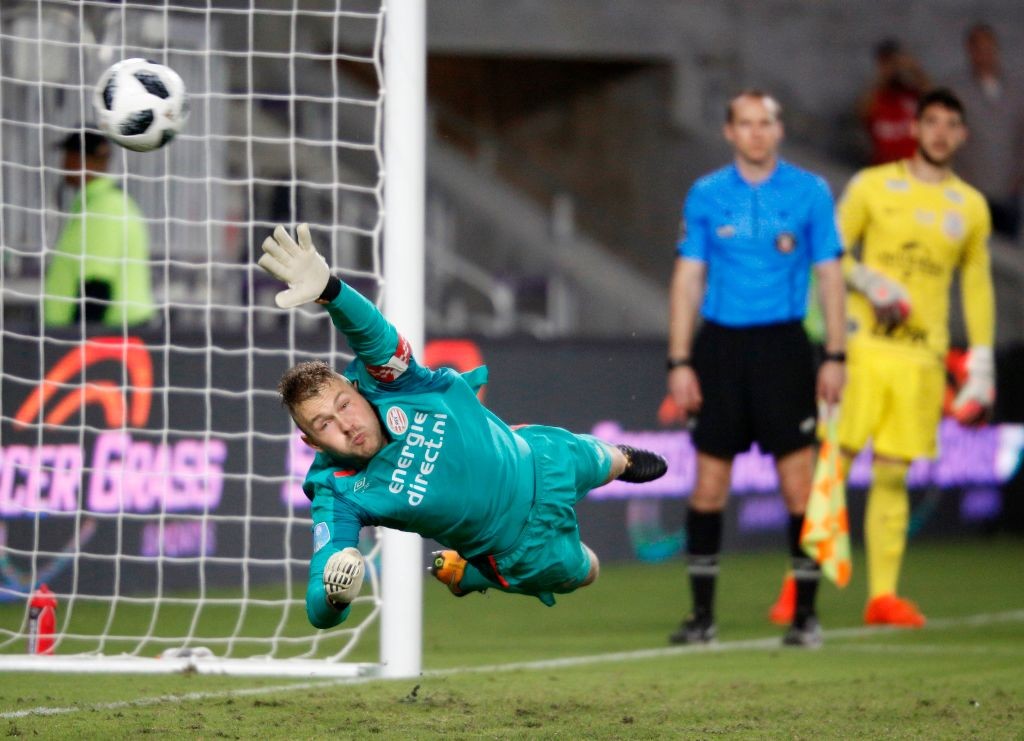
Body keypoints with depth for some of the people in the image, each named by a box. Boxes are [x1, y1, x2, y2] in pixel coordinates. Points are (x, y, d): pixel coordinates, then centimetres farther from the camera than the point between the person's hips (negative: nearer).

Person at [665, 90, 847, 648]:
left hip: (782, 346, -1)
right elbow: (688, 278, 7)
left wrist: (834, 356, -3)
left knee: (798, 481, -5)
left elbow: (829, 274, 4)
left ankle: (805, 614, 2)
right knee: (708, 482, 1)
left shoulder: (810, 193, 2)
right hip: (720, 345, 2)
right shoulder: (706, 196, 6)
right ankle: (702, 614, 9)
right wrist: (679, 362, 1)